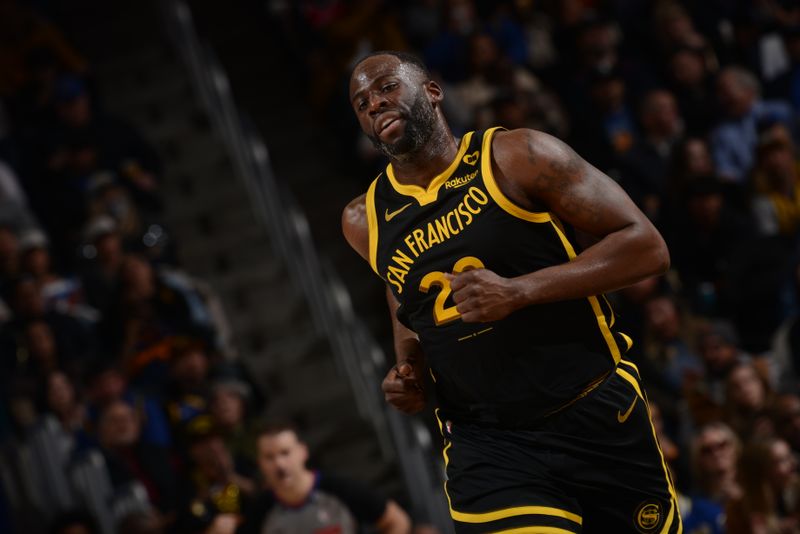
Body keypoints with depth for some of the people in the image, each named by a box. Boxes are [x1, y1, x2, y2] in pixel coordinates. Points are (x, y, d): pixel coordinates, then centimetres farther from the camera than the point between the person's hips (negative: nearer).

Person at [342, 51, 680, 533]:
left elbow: (647, 247, -11)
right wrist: (410, 368, 4)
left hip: (599, 420, -2)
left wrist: (519, 292, -21)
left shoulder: (518, 158, -7)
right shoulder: (365, 223, 7)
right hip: (485, 443, 2)